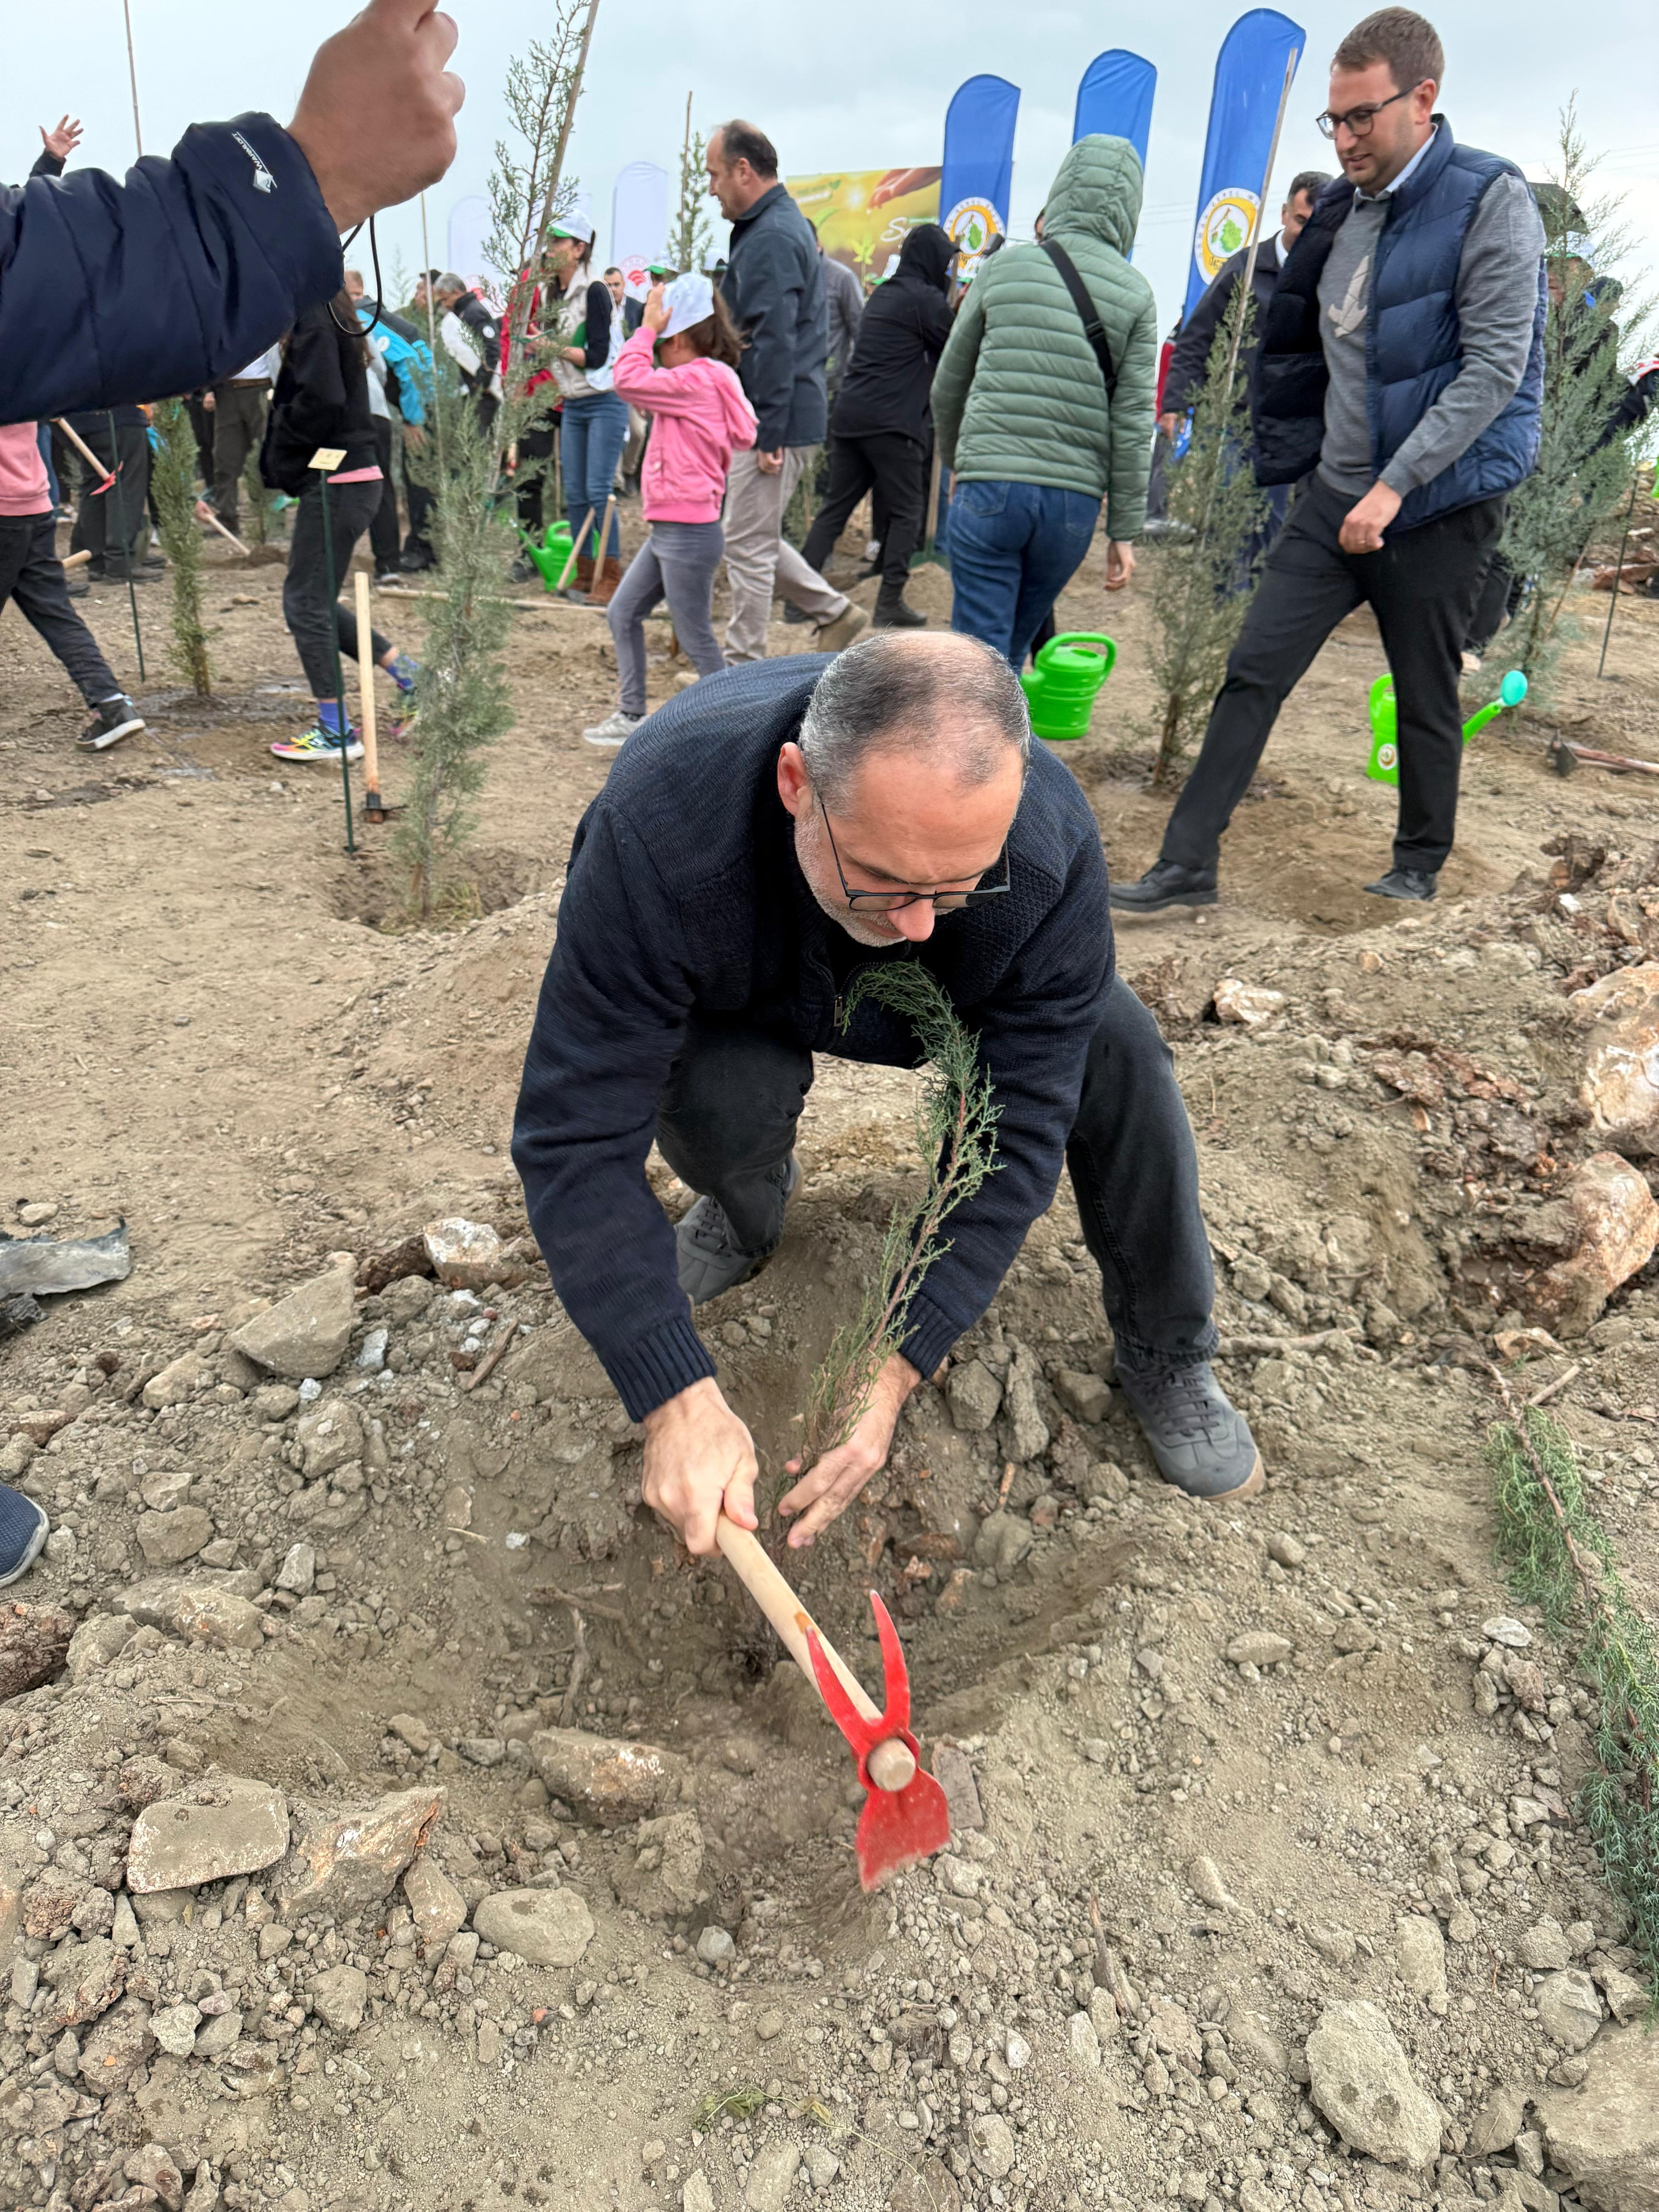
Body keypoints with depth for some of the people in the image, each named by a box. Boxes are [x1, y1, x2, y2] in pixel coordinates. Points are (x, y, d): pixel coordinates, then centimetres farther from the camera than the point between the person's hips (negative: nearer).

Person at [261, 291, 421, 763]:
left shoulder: (314, 322, -12)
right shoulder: (332, 318, 17)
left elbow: (321, 401, -22)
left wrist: (280, 457, -9)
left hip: (335, 484, -10)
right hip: (353, 479, 10)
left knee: (305, 603, -3)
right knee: (315, 600, 16)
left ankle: (335, 732, 3)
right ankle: (409, 676, 15)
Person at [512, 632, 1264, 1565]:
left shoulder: (1053, 849, -38)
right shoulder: (660, 831, -43)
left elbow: (1020, 1127, -31)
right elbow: (577, 1137, -39)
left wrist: (893, 1369, -36)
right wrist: (680, 1400, -44)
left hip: (954, 1000, 1)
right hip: (753, 990, 0)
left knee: (1117, 1052, -24)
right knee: (710, 1099, -33)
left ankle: (1168, 1359, -1)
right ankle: (752, 1209, 6)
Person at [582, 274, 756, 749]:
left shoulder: (696, 381, -16)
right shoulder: (705, 380, 15)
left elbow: (629, 380, -20)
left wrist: (648, 327, -11)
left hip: (688, 533, -11)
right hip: (669, 530, 11)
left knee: (696, 640, -3)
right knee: (623, 614, 14)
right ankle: (632, 716, 20)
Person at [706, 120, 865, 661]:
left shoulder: (769, 239, -15)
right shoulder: (785, 224, 20)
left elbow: (773, 341, -22)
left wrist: (768, 432, -24)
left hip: (776, 419, -10)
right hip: (790, 417, 10)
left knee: (748, 545, -3)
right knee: (756, 537, 17)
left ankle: (742, 667, 5)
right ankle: (834, 612, 21)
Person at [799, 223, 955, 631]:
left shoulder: (882, 293, 20)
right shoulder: (925, 298, -5)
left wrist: (952, 305, 19)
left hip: (849, 416, 8)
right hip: (892, 422, -7)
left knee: (835, 506, 9)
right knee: (907, 511, 1)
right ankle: (890, 602, -3)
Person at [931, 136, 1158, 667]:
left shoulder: (1004, 268, 6)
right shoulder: (1136, 294, 5)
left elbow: (948, 387, 13)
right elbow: (1133, 424, 1)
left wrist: (956, 463, 31)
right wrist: (1124, 531, 6)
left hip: (989, 487, -2)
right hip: (1074, 502, 2)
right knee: (1012, 647, 16)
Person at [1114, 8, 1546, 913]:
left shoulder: (1490, 202, -11)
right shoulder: (1341, 208, 8)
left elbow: (1495, 370, -17)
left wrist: (1395, 485, -22)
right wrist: (1291, 454, 14)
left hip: (1440, 505, -5)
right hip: (1337, 497, 6)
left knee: (1426, 701, 6)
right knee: (1254, 671, -3)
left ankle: (1419, 866, 26)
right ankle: (1188, 865, 0)